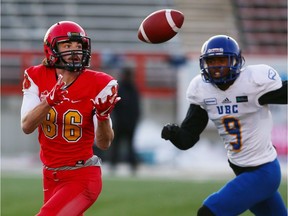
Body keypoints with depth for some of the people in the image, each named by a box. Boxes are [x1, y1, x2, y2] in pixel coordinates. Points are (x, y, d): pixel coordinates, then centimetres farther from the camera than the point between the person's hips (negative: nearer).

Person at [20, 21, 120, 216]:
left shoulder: (97, 85, -12)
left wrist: (103, 116, -31)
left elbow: (104, 144, -12)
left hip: (83, 178, -5)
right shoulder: (37, 78, -4)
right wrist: (50, 100, -32)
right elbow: (27, 126, -17)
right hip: (51, 177, 5)